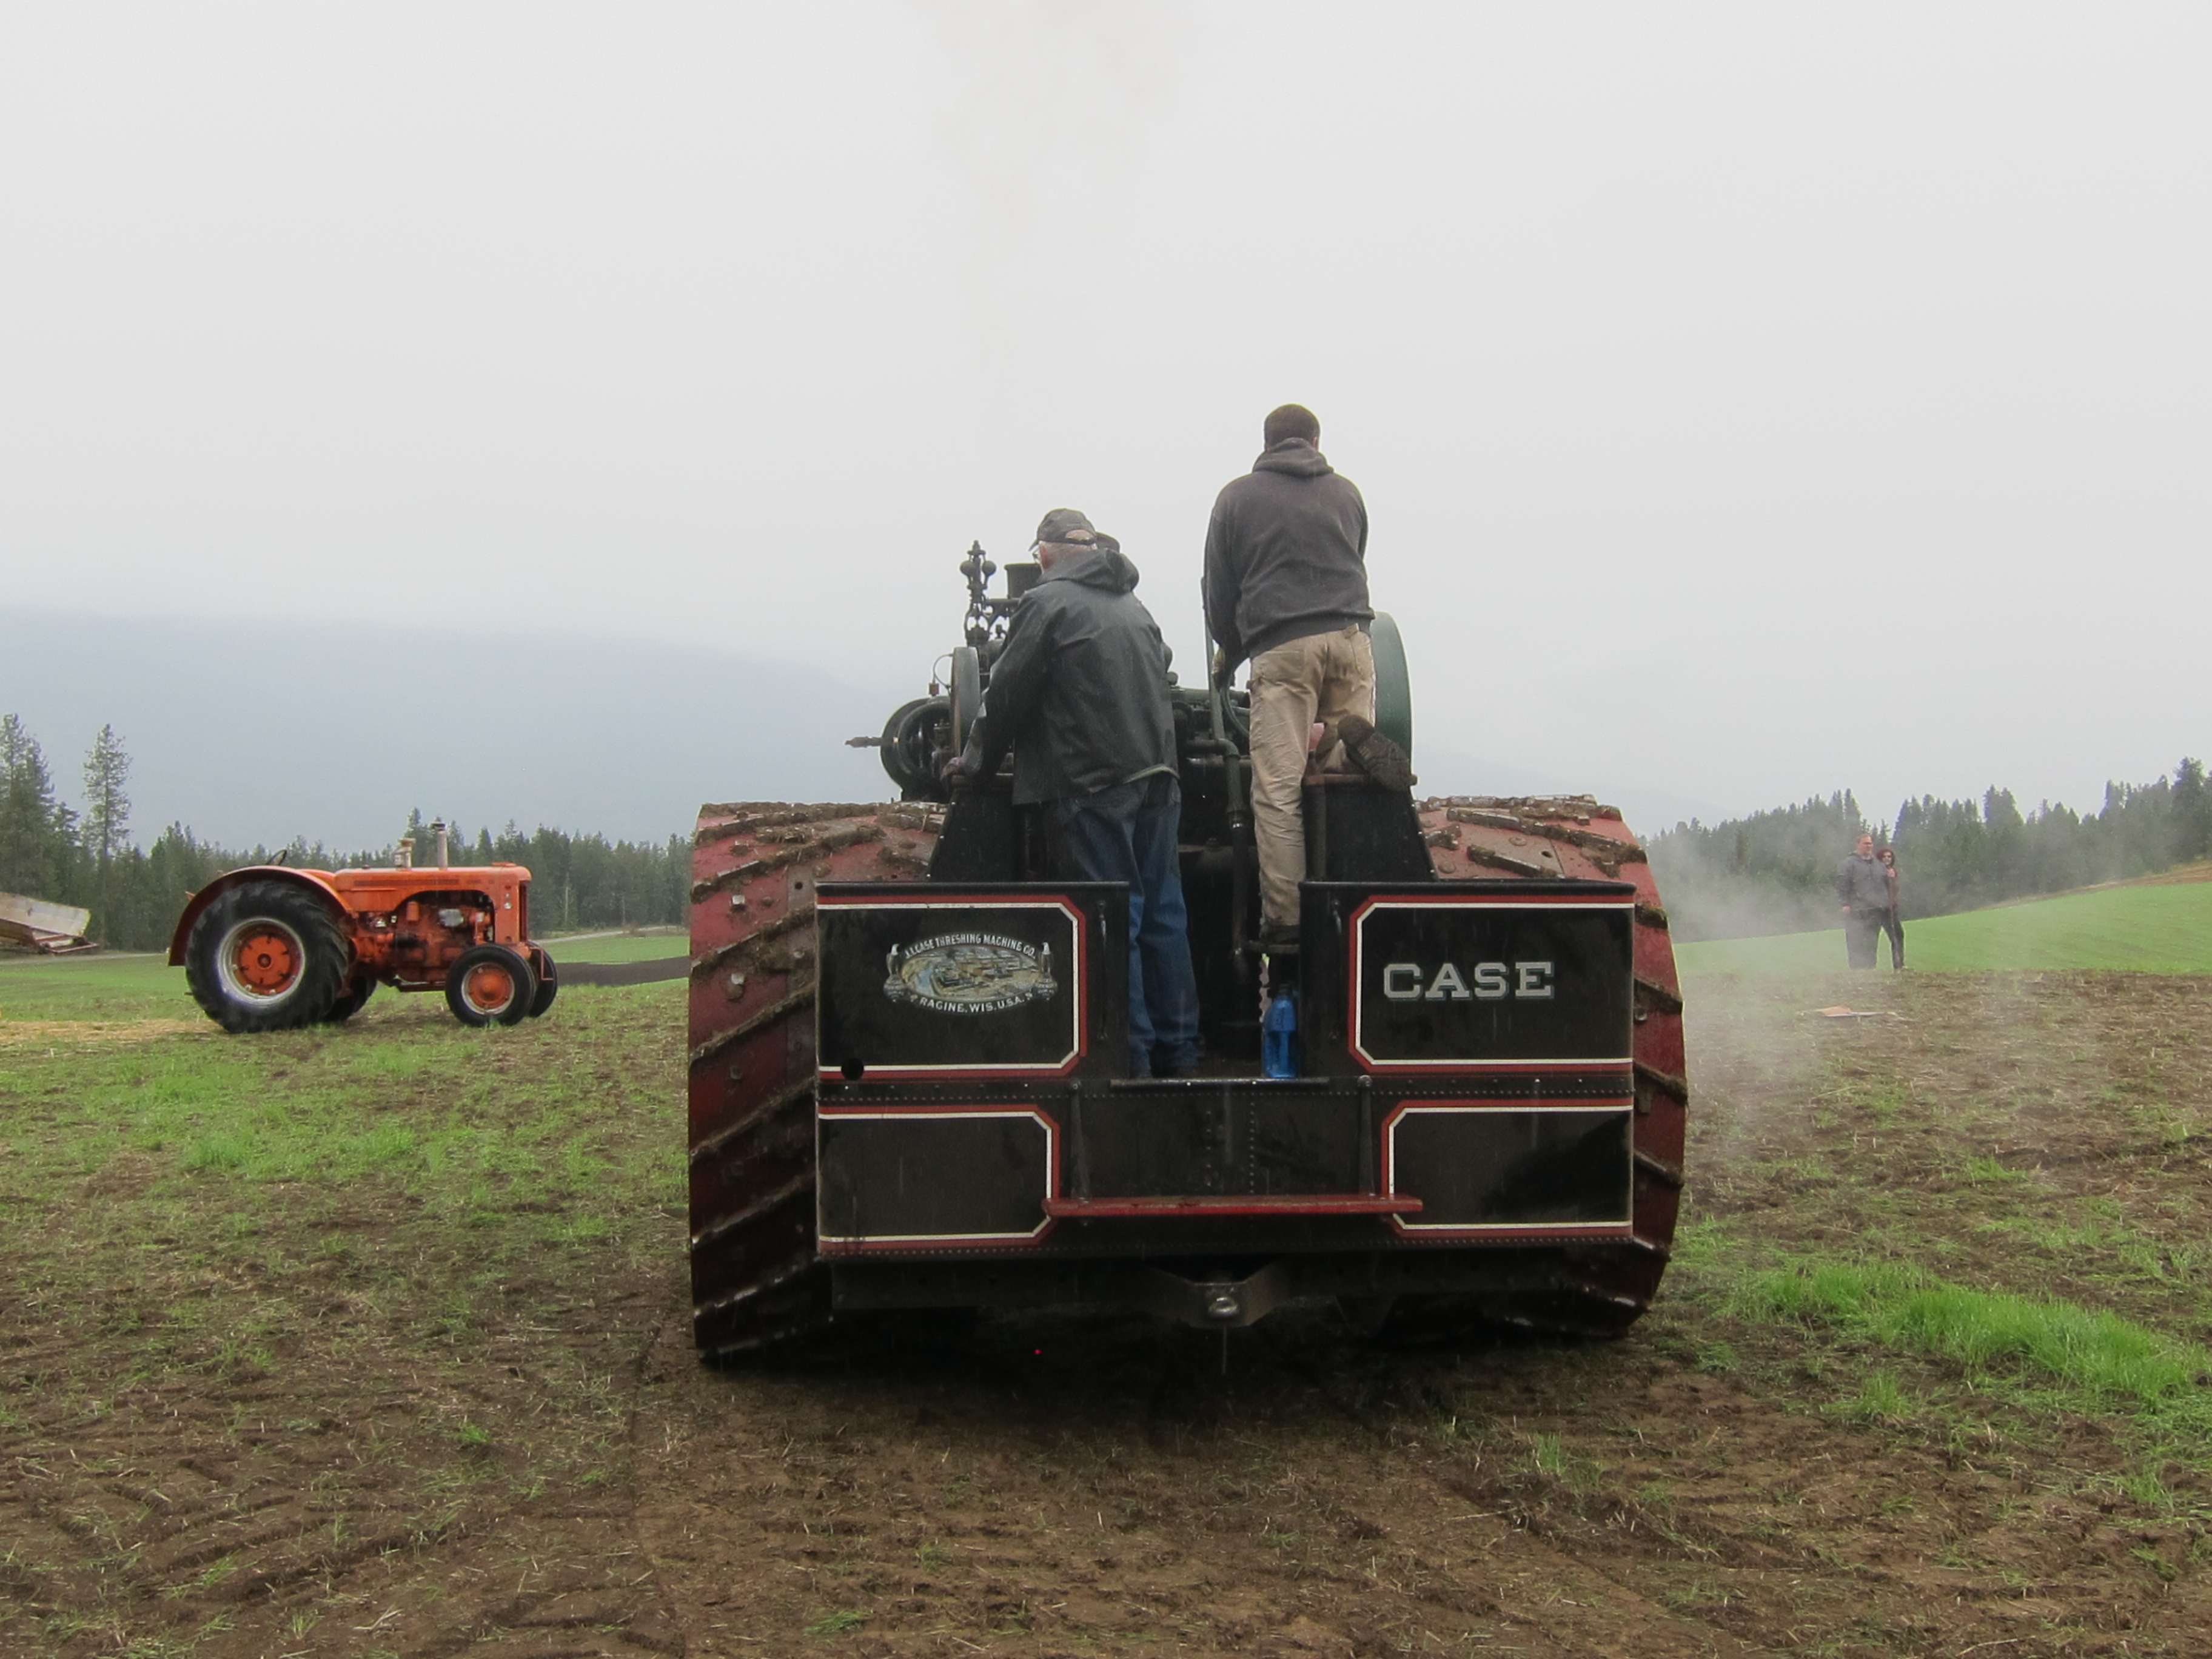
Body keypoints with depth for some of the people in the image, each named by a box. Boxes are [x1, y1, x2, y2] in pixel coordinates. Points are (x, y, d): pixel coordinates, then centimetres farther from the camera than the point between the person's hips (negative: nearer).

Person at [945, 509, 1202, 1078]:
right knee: (1163, 915, 10)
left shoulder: (1046, 603, -5)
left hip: (1094, 789, -7)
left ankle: (1131, 1056, -2)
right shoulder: (1134, 606, 18)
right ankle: (1178, 1051, 14)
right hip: (1156, 780, 7)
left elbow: (1007, 694, -3)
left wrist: (975, 761, 11)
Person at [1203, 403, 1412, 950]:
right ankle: (1350, 742, -20)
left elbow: (1219, 592, 14)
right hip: (1351, 637, 3)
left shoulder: (1238, 497, 12)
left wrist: (1228, 652, 30)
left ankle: (1284, 919, -10)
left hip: (1281, 647, -3)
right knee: (1344, 756, 17)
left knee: (1278, 790, -4)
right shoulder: (1346, 492, 18)